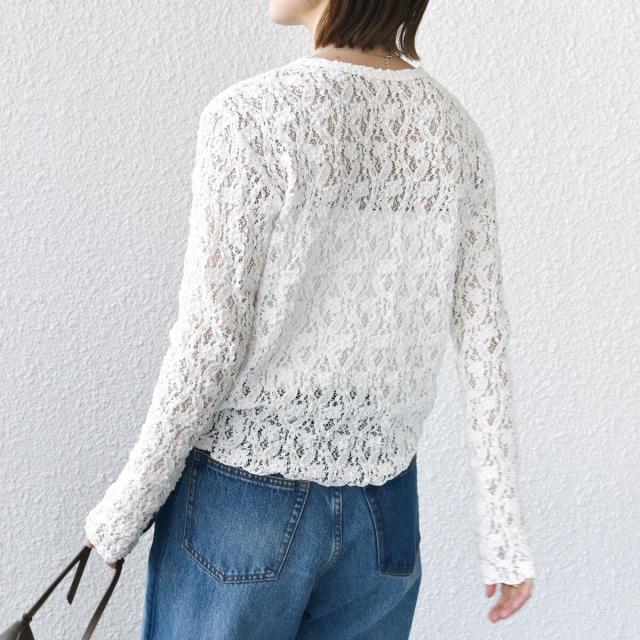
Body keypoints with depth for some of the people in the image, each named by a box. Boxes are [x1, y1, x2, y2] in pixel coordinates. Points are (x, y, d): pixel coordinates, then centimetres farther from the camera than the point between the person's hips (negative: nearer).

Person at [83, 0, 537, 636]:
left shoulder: (253, 116, -17)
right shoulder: (456, 131, -1)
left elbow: (208, 349, -16)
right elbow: (483, 345, -1)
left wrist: (123, 511, -3)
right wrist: (503, 535, 6)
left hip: (246, 504, -4)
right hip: (384, 511, 5)